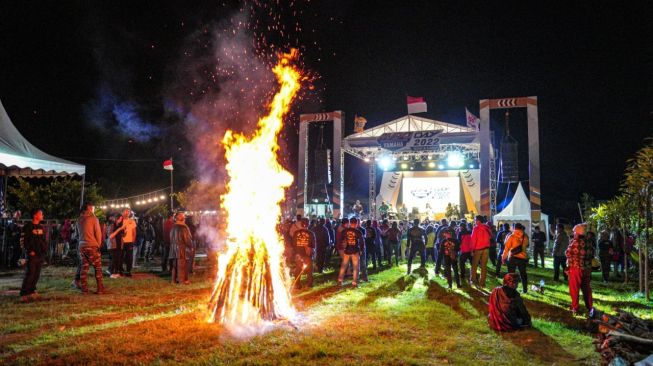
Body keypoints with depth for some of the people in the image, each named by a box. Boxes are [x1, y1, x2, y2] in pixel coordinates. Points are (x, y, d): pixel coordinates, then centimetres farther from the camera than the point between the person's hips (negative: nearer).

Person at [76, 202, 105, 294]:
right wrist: (99, 244, 6)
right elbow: (98, 233, -7)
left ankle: (84, 289, 9)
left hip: (82, 246, 5)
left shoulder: (79, 219, 9)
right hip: (92, 246, -5)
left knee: (84, 268, 9)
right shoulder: (93, 218, -8)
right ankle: (100, 288, 2)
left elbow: (80, 232, 15)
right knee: (98, 268, 3)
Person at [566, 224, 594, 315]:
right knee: (586, 288, 17)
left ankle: (575, 308, 5)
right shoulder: (588, 243, 5)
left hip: (576, 268, -6)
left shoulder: (574, 242, -14)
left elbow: (568, 254, -12)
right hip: (587, 269, 6)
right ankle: (589, 307, 26)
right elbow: (592, 254, 12)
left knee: (574, 289, 3)